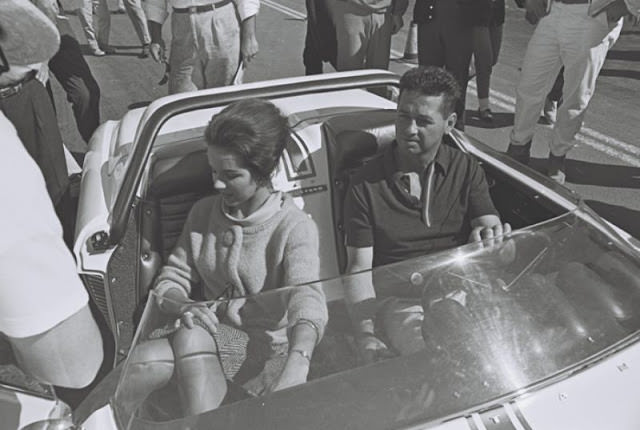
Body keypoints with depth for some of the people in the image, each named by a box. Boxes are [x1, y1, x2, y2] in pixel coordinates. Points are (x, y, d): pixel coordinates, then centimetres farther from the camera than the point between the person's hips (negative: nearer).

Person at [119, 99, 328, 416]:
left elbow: (307, 301, -29)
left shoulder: (295, 227, -14)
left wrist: (296, 366, -49)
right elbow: (170, 282, 3)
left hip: (270, 350, -4)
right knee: (139, 363, -25)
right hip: (212, 338, 4)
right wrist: (183, 306, -22)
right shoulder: (203, 213, 3)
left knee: (193, 339, -31)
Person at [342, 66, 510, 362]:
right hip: (403, 301, -4)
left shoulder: (466, 170, 10)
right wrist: (366, 335, -19)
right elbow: (359, 268, -4)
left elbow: (491, 226, 1)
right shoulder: (366, 185, -1)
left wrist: (493, 237, -27)